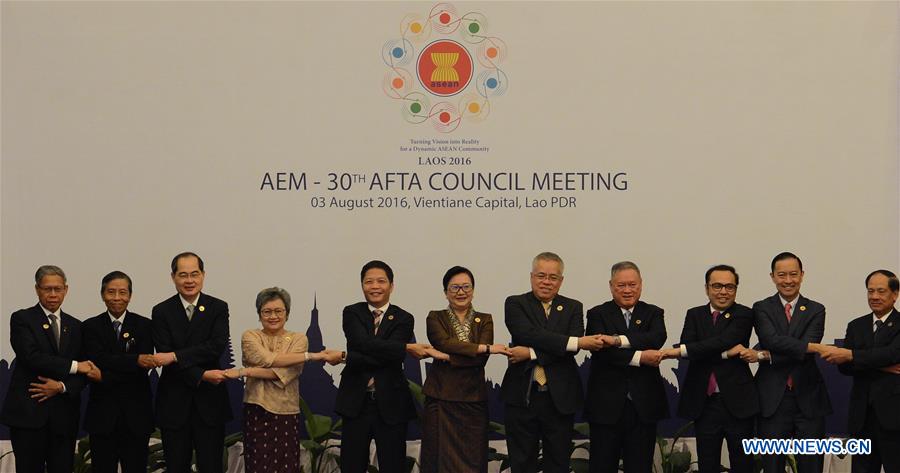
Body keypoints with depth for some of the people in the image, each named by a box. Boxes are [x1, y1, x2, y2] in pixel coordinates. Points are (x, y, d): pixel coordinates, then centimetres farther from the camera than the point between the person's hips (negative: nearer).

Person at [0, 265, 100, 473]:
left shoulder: (75, 326, 15)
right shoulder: (21, 319, 2)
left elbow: (83, 374, 10)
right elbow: (32, 357, -14)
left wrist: (61, 386, -10)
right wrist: (74, 365, -13)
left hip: (64, 415, 4)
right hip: (28, 412, -4)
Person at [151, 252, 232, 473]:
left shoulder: (218, 308, 2)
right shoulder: (161, 312, 1)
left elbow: (217, 347, -13)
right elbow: (164, 355, -9)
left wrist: (175, 356, -20)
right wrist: (202, 375, -20)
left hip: (210, 403, 0)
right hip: (174, 404, 0)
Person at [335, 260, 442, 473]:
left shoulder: (403, 319, 3)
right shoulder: (352, 313, 4)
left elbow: (391, 359, -11)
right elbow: (364, 343, -15)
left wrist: (348, 357, -14)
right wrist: (408, 347, -20)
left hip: (390, 405, 0)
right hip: (356, 402, 0)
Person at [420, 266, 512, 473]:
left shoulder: (485, 320, 9)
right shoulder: (435, 318, 5)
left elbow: (482, 359, -6)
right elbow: (445, 343, -15)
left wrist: (449, 357, -14)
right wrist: (486, 348, -19)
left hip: (473, 399, 1)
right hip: (441, 398, -1)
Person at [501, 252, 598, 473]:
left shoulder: (573, 308, 8)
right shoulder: (515, 304, 3)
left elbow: (571, 348, -8)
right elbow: (528, 334, -17)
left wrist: (531, 354, -18)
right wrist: (576, 342, -24)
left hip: (559, 398, 1)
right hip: (522, 396, -1)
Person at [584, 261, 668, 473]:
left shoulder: (653, 313, 9)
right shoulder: (598, 314, 4)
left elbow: (657, 339, -13)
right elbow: (602, 350, -13)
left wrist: (618, 340, -24)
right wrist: (639, 357, -21)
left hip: (643, 406, 2)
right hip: (606, 406, -2)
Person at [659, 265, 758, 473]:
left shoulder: (743, 315, 0)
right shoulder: (694, 315, 10)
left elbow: (724, 340, -17)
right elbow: (688, 348, -7)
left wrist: (681, 350, -23)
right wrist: (726, 353, -19)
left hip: (737, 401, -2)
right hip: (704, 403, 2)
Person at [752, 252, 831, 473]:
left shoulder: (816, 310, 6)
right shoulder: (762, 309, 5)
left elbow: (807, 353, -9)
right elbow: (772, 339, -15)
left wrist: (765, 356, -14)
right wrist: (814, 347, -23)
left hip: (808, 399, 1)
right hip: (773, 400, 0)